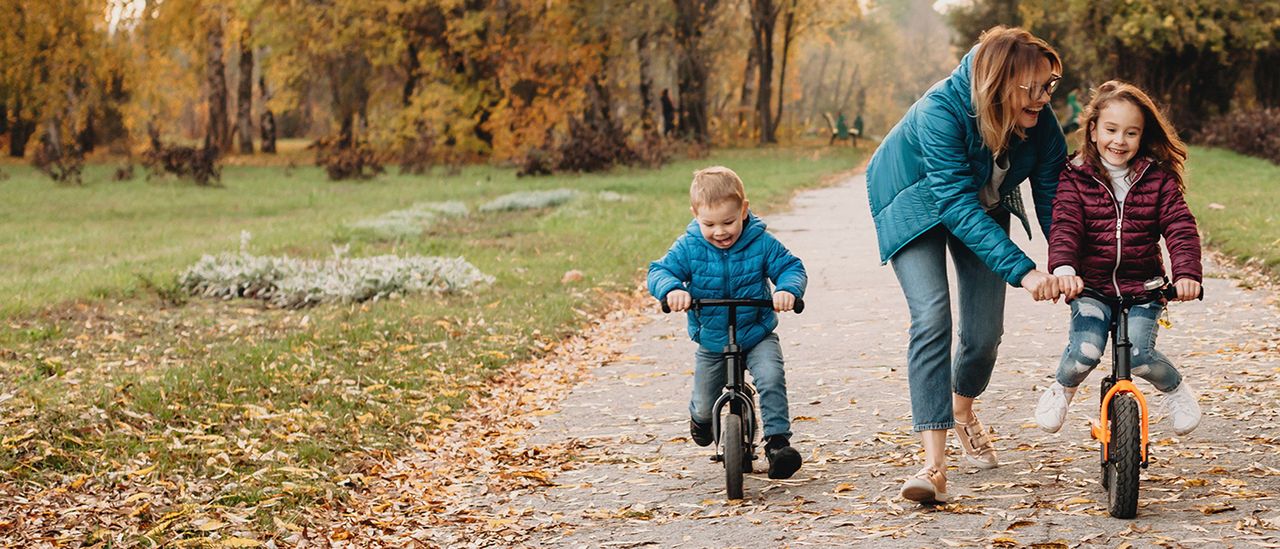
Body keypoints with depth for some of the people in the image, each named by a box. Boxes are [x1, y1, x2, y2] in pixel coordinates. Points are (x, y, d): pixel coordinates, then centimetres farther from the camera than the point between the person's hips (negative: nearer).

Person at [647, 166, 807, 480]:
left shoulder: (761, 243, -12)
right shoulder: (688, 248, -12)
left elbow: (791, 267, -10)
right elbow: (659, 271, -15)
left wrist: (788, 289, -34)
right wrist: (672, 289, -39)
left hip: (757, 335, -1)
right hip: (711, 342, 1)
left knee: (771, 378, -28)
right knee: (704, 404, 9)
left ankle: (778, 440, -20)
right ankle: (700, 418, 47)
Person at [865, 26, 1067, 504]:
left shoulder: (1040, 122, -23)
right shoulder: (940, 111, -38)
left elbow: (1051, 196, -15)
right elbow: (958, 207, -41)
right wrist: (1022, 270, -48)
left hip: (984, 204, 5)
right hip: (914, 203, -4)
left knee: (985, 330, 0)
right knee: (931, 317, -23)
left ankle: (963, 411, 36)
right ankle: (934, 466, -27)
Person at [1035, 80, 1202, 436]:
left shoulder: (1157, 179, 3)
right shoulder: (1076, 178, 0)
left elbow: (1180, 228, -4)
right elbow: (1064, 227, -12)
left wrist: (1187, 273, -23)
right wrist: (1063, 268, -33)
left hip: (1143, 286, 0)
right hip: (1090, 286, 0)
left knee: (1139, 354, -21)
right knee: (1085, 351, -23)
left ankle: (1175, 389, 13)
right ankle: (1062, 388, 12)